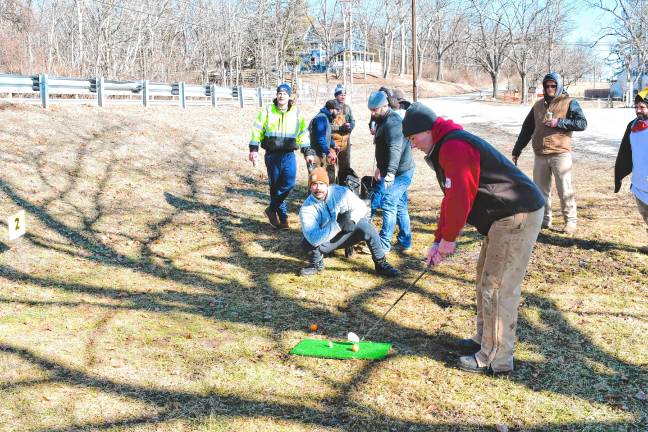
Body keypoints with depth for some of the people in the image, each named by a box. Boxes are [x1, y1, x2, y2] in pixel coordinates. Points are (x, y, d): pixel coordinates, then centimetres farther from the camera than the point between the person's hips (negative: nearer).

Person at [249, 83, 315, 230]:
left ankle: (272, 209, 5)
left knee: (289, 183, -14)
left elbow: (303, 133, 12)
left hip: (289, 155, 1)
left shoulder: (296, 113, 5)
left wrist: (307, 152, 9)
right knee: (275, 186, 4)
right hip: (272, 155, -1)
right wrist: (253, 149, -9)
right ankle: (283, 218, 16)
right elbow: (257, 130, -1)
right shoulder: (267, 111, 0)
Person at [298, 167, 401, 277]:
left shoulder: (341, 192, -14)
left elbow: (361, 207, -8)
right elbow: (313, 238, -31)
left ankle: (381, 264, -10)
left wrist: (352, 219, -31)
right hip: (326, 240, -1)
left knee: (365, 226, -27)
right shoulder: (306, 208, -20)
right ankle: (316, 264, 5)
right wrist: (338, 225, -41)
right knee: (307, 243, -29)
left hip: (348, 232, 1)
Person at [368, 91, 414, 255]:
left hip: (398, 173, -11)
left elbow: (395, 148, -35)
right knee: (400, 207, 13)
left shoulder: (392, 122, -20)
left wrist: (391, 172, -45)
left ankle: (384, 244, -2)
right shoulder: (383, 121, 15)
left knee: (389, 206, -8)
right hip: (394, 171, 11)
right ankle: (405, 244, 20)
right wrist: (379, 167, 32)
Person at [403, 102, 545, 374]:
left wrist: (448, 239, -10)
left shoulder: (453, 147, -18)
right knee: (485, 279, 20)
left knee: (497, 288, -6)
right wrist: (439, 240, 16)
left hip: (518, 216, -11)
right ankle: (485, 339, 33)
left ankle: (496, 359, 3)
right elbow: (451, 198, 20)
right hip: (505, 216, 11)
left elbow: (460, 197, -22)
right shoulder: (445, 149, 17)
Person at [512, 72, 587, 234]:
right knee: (540, 190, 10)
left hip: (560, 154, -5)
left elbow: (582, 123, -10)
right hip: (540, 155, 5)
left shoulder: (569, 103, 0)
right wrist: (517, 150, 17)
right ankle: (544, 219, 21)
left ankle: (570, 221, 6)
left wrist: (559, 122, -17)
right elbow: (527, 129, 19)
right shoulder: (538, 105, 15)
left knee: (565, 190, -3)